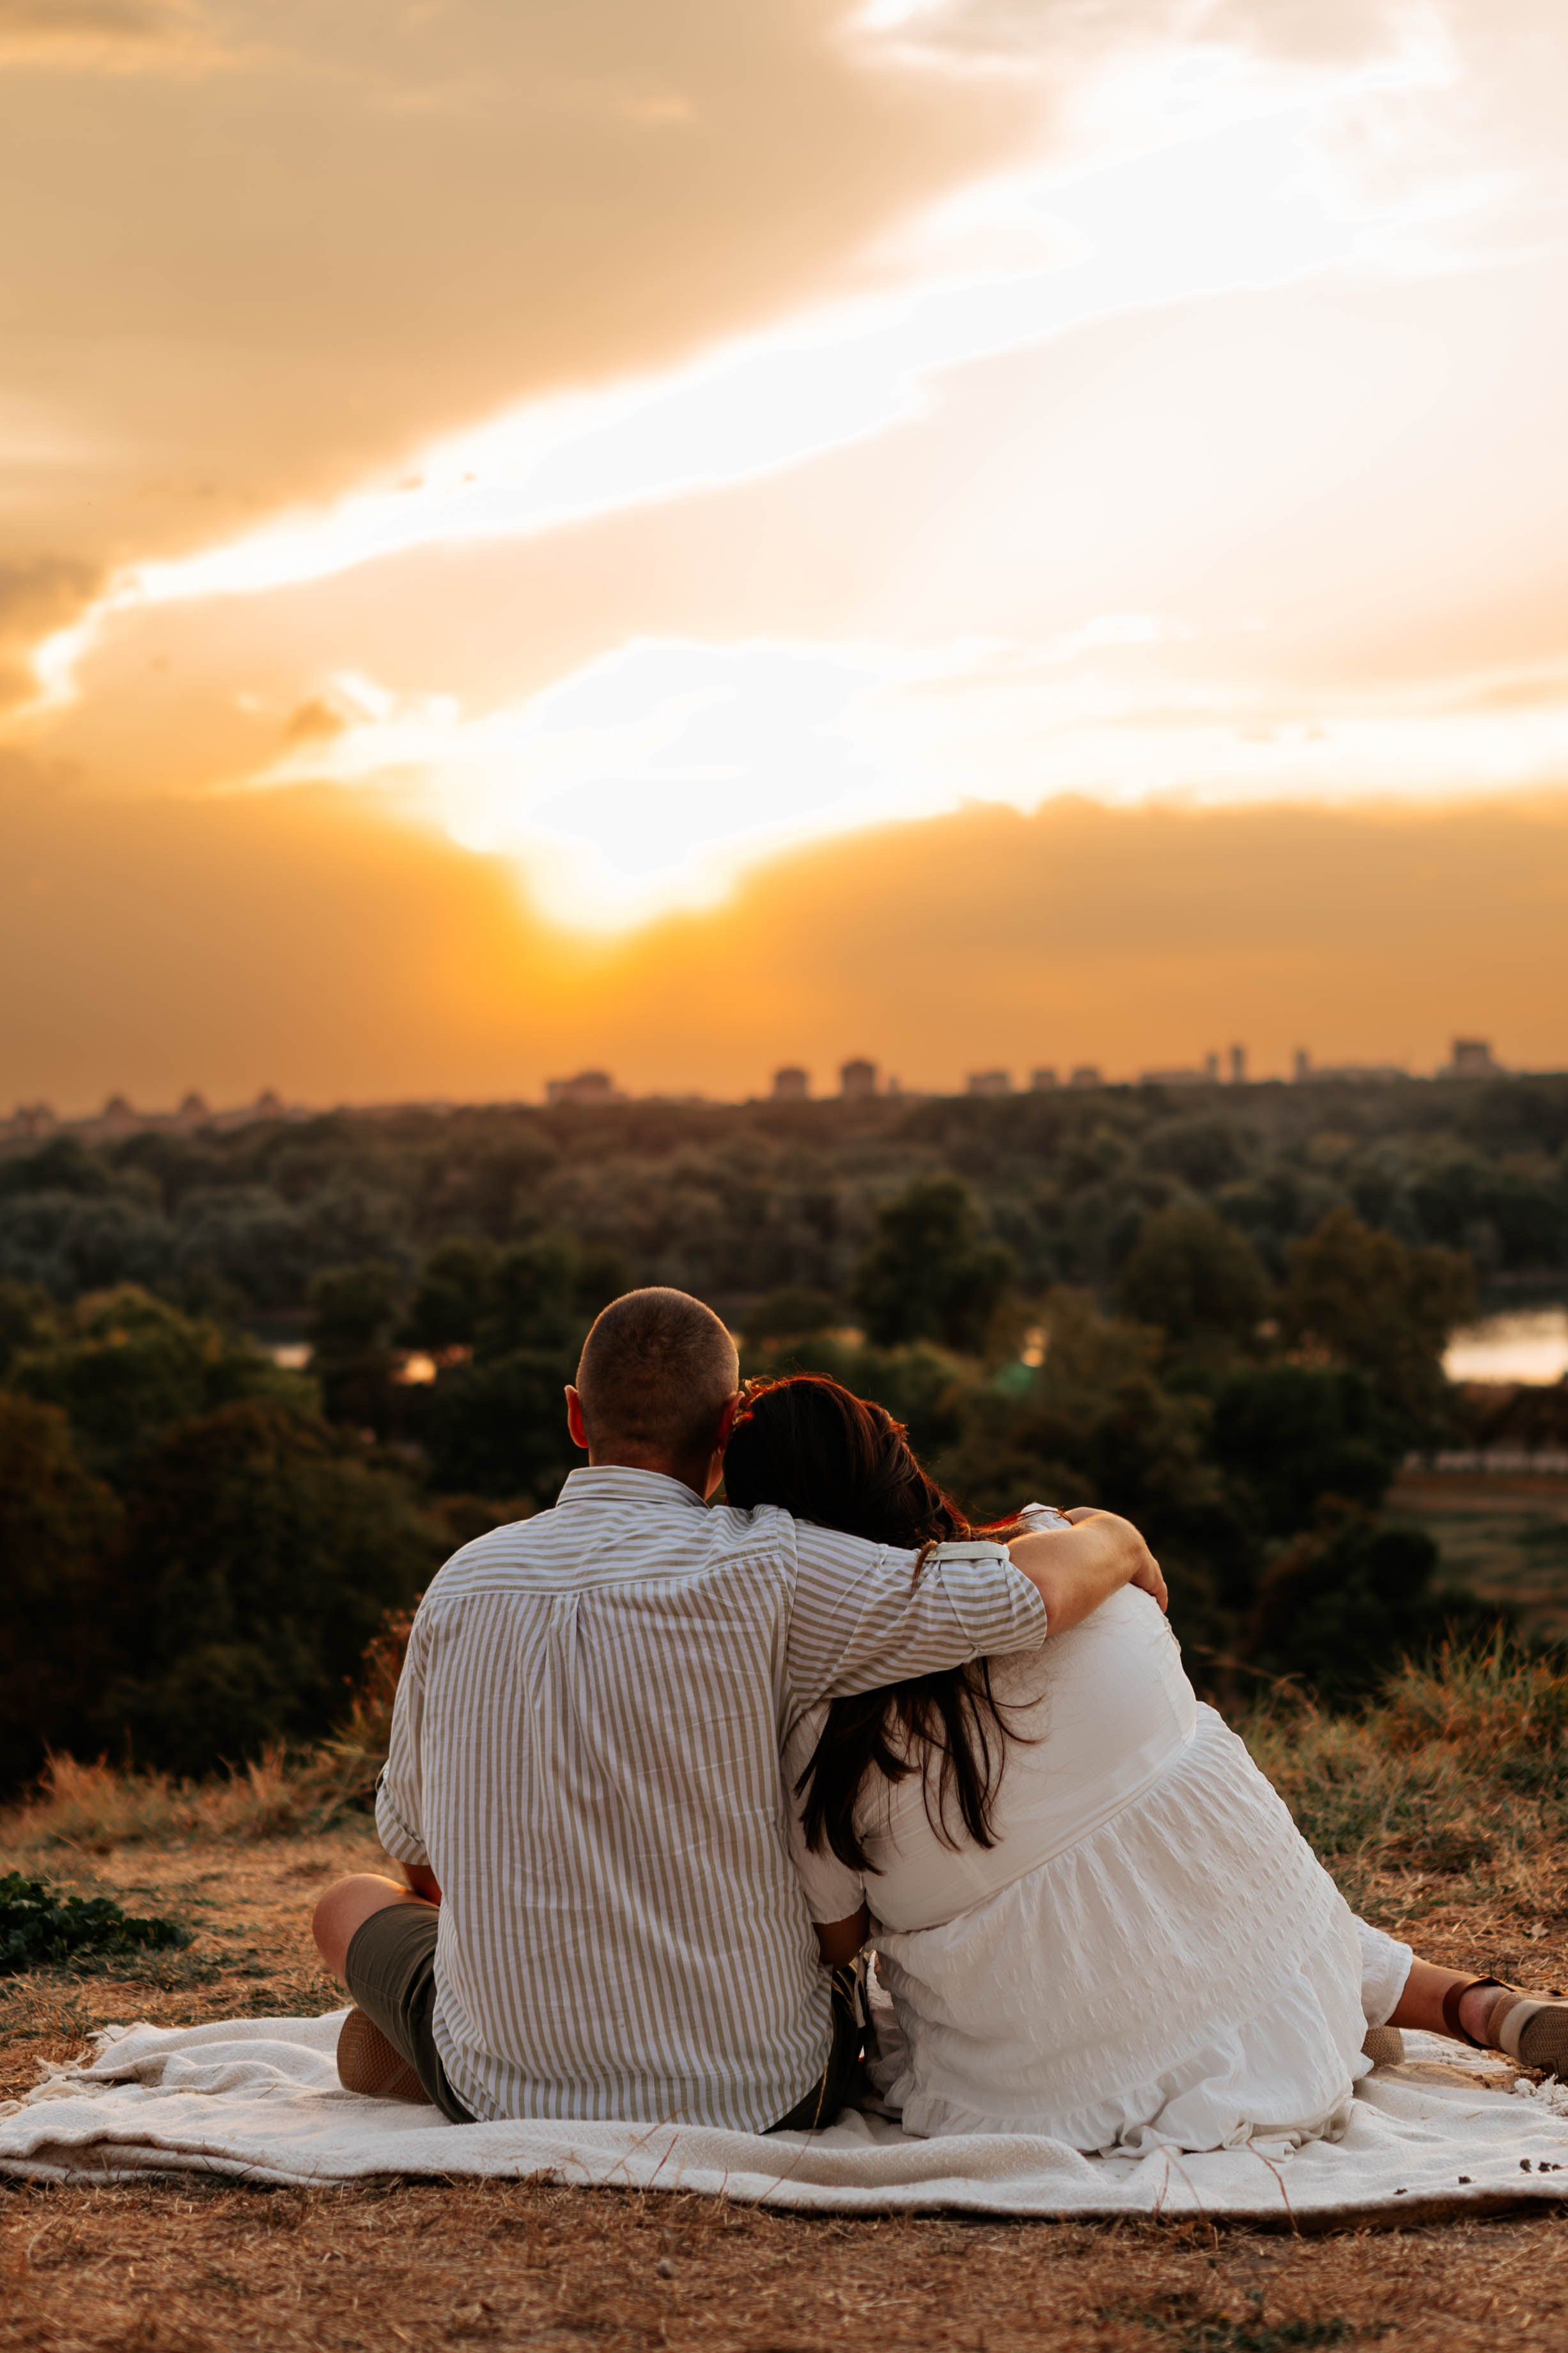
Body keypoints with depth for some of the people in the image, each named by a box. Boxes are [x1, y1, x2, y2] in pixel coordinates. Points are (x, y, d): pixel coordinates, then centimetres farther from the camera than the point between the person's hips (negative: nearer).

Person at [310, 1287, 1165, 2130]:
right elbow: (1030, 1592, -21)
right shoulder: (761, 1573, -16)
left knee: (353, 1903, 33)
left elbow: (412, 1841, 12)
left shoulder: (463, 1583, -3)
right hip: (751, 2094, -3)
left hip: (499, 2093, 3)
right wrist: (1115, 1540, 2)